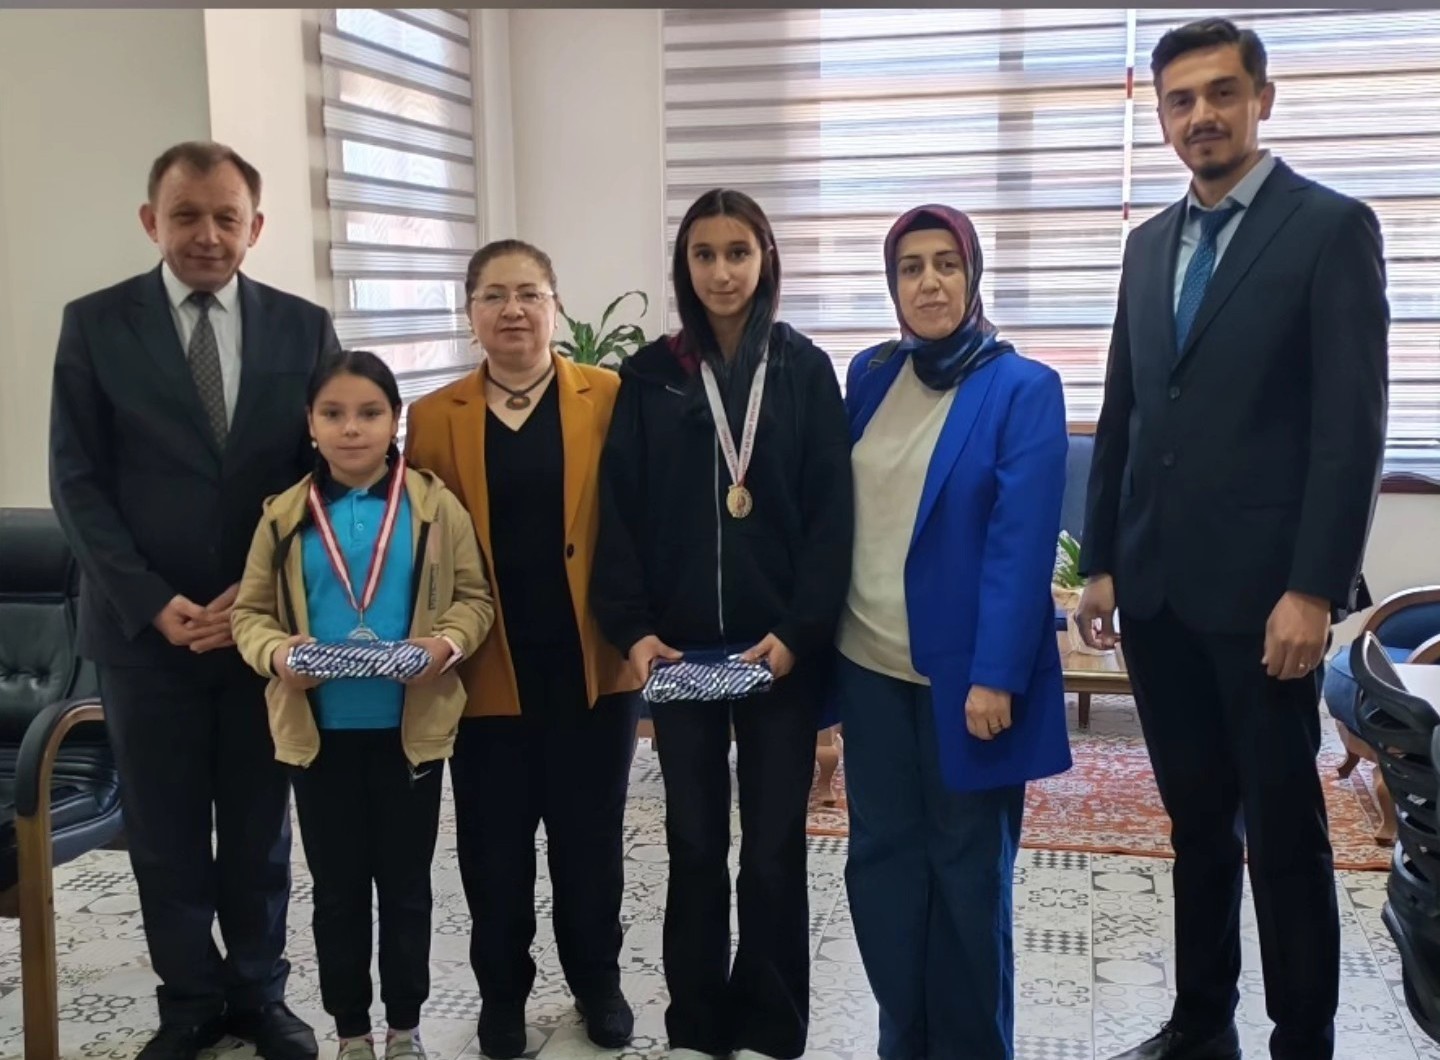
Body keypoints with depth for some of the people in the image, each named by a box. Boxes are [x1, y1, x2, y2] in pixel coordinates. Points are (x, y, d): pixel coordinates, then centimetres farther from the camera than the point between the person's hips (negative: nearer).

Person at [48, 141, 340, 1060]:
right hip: (146, 626, 0)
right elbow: (78, 481, -3)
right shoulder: (96, 324, 0)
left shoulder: (303, 326, 2)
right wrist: (153, 602, -12)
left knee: (261, 825, 12)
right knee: (166, 833, 9)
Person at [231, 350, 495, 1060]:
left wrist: (448, 643, -20)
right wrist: (277, 653, -17)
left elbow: (473, 598, 0)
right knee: (337, 887, 12)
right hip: (320, 729, 1)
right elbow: (250, 611, 4)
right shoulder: (286, 516, 1)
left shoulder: (435, 507, -2)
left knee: (405, 883, 12)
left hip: (409, 727, -1)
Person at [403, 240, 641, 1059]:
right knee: (495, 844, 10)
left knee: (591, 835, 13)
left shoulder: (610, 399, -1)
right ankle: (502, 992, 29)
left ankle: (598, 981, 32)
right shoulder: (435, 416, 3)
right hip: (487, 670, 1)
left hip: (591, 663, -1)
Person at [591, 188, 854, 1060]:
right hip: (679, 647, 1)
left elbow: (831, 514, -4)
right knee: (694, 844, 9)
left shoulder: (805, 371, 1)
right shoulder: (651, 376, 5)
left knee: (774, 848, 5)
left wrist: (799, 631, -13)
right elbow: (622, 512, 1)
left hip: (780, 647, -1)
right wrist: (632, 627, -9)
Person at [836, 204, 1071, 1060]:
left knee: (968, 866, 9)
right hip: (870, 662, 5)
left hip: (962, 669, -5)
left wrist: (996, 675, -19)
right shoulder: (870, 376, 7)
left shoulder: (1024, 388, -9)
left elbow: (1022, 543, -14)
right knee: (880, 856, 12)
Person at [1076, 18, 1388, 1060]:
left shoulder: (1334, 227, -5)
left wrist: (1313, 588, -17)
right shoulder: (1151, 243, 13)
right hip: (1157, 587, 6)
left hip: (1260, 587, -5)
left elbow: (1353, 423, -11)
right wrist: (1101, 563, 10)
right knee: (1197, 821, 15)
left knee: (1284, 830, 4)